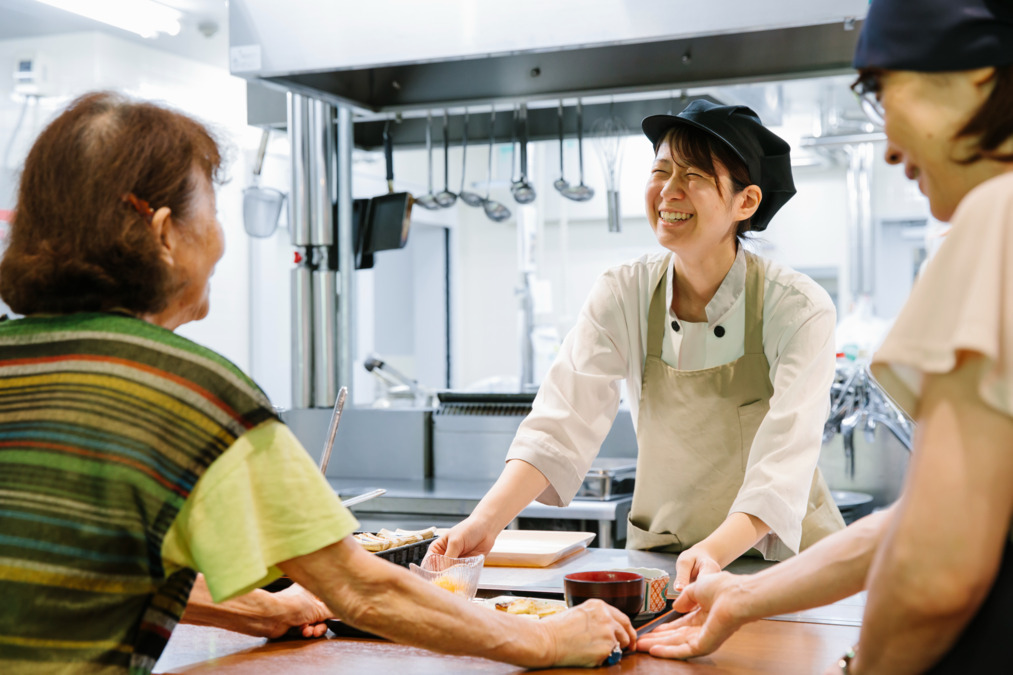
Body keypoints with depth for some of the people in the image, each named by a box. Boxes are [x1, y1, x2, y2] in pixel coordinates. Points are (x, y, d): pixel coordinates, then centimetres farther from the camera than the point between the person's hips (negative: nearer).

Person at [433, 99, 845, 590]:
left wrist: (715, 552, -40)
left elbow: (782, 466, -21)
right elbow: (562, 425, -12)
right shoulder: (622, 296, -4)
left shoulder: (800, 310, -12)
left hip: (780, 556, -2)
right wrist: (487, 519, -29)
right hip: (657, 558, 2)